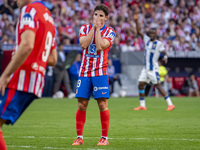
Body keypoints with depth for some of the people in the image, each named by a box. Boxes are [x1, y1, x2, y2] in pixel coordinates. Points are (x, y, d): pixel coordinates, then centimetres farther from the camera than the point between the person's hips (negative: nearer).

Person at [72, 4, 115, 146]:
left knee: (103, 104, -7)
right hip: (84, 72, 2)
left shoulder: (109, 32, 2)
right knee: (82, 105, 0)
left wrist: (98, 29, -9)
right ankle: (79, 137, 7)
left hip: (100, 72, -2)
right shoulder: (85, 28, 10)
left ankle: (104, 137, 0)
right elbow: (84, 44, -9)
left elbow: (100, 46, -15)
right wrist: (93, 27, -7)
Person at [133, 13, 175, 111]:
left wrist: (165, 57, -28)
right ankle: (142, 106, 11)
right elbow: (139, 32, 7)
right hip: (146, 68, 6)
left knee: (157, 86, -11)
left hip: (153, 69, -6)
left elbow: (164, 53, -5)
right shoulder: (147, 40, 7)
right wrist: (136, 21, -3)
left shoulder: (159, 44, -7)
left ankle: (170, 104, -9)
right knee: (141, 85, 2)